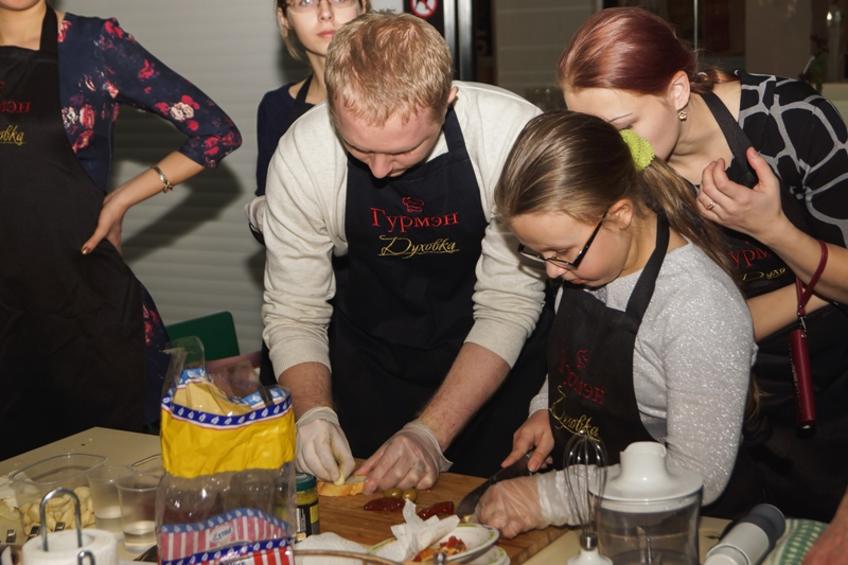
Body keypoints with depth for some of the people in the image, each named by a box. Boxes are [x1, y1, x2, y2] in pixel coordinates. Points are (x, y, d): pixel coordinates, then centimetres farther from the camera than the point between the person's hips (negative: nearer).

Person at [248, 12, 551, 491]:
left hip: (499, 362, -1)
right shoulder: (302, 154, -22)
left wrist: (432, 433, -29)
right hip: (370, 357, 2)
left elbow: (508, 305, -22)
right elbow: (293, 313, -12)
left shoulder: (514, 134, -29)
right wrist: (314, 413, -28)